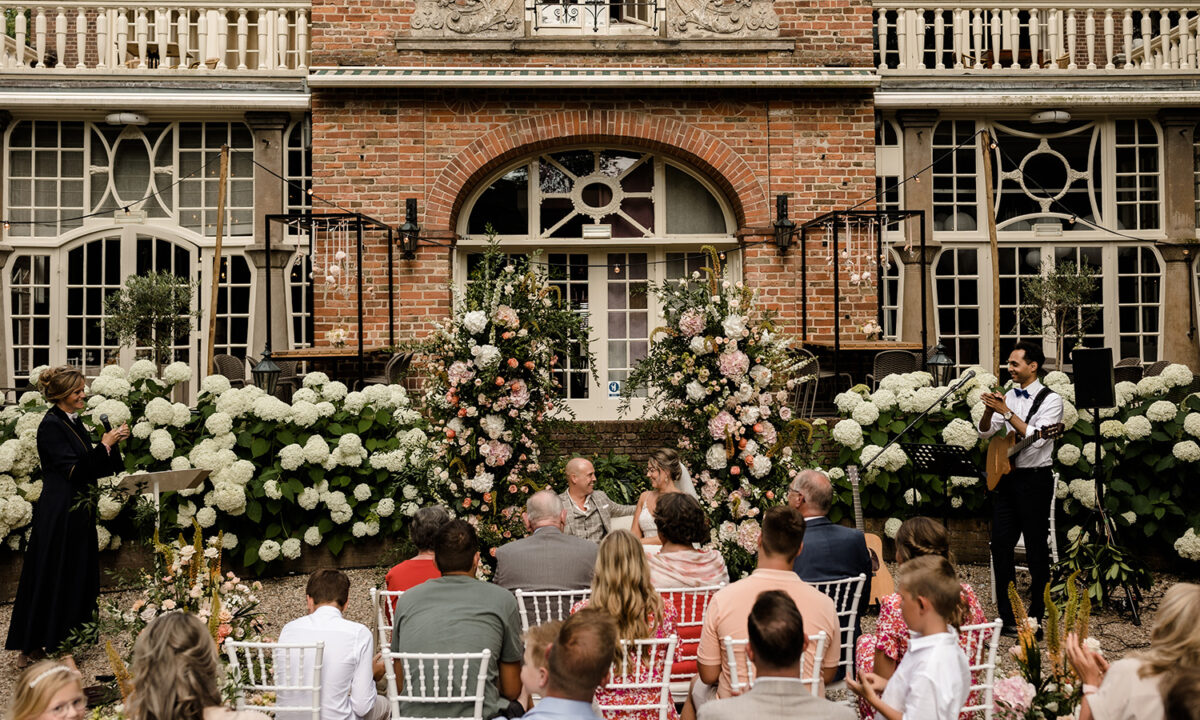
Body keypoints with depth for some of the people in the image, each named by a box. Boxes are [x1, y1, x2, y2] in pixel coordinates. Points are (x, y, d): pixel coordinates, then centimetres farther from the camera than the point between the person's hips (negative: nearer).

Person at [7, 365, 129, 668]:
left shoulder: (75, 423, 11)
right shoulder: (51, 425, -14)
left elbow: (91, 469, 12)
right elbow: (73, 469, -21)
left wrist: (111, 444, -1)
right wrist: (105, 444, -21)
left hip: (78, 511, 9)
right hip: (58, 514, -9)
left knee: (78, 574, 13)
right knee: (51, 577, -2)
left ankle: (65, 639, 24)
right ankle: (31, 647, 9)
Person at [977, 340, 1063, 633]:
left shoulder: (1051, 399, -6)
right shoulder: (1007, 397, 12)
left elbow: (1036, 438, -19)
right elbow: (984, 432, 10)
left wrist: (1006, 412, -21)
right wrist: (989, 410, -9)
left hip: (1034, 479, -6)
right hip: (1005, 477, 6)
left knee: (1037, 549, 1)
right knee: (1000, 545, 5)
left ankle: (1036, 617, 10)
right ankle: (1007, 617, 13)